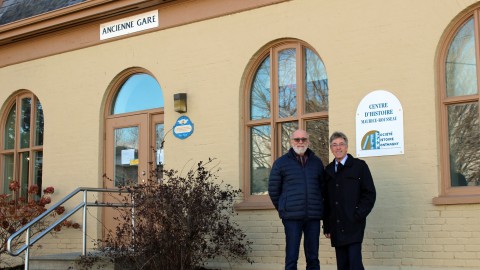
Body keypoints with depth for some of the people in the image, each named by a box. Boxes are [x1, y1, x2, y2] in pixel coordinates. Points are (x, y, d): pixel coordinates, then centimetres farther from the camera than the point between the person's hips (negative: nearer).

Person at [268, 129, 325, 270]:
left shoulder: (317, 162, 11)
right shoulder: (281, 163, 3)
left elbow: (322, 187, 19)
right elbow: (273, 190, 7)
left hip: (313, 216, 3)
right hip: (292, 217, -3)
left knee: (313, 258, 6)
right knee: (291, 258, -4)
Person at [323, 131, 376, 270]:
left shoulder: (359, 166, 2)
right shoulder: (328, 170, 14)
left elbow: (370, 193, -1)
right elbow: (326, 200, 14)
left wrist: (358, 216, -9)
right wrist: (327, 226, 10)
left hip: (353, 224, -4)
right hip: (336, 226, 4)